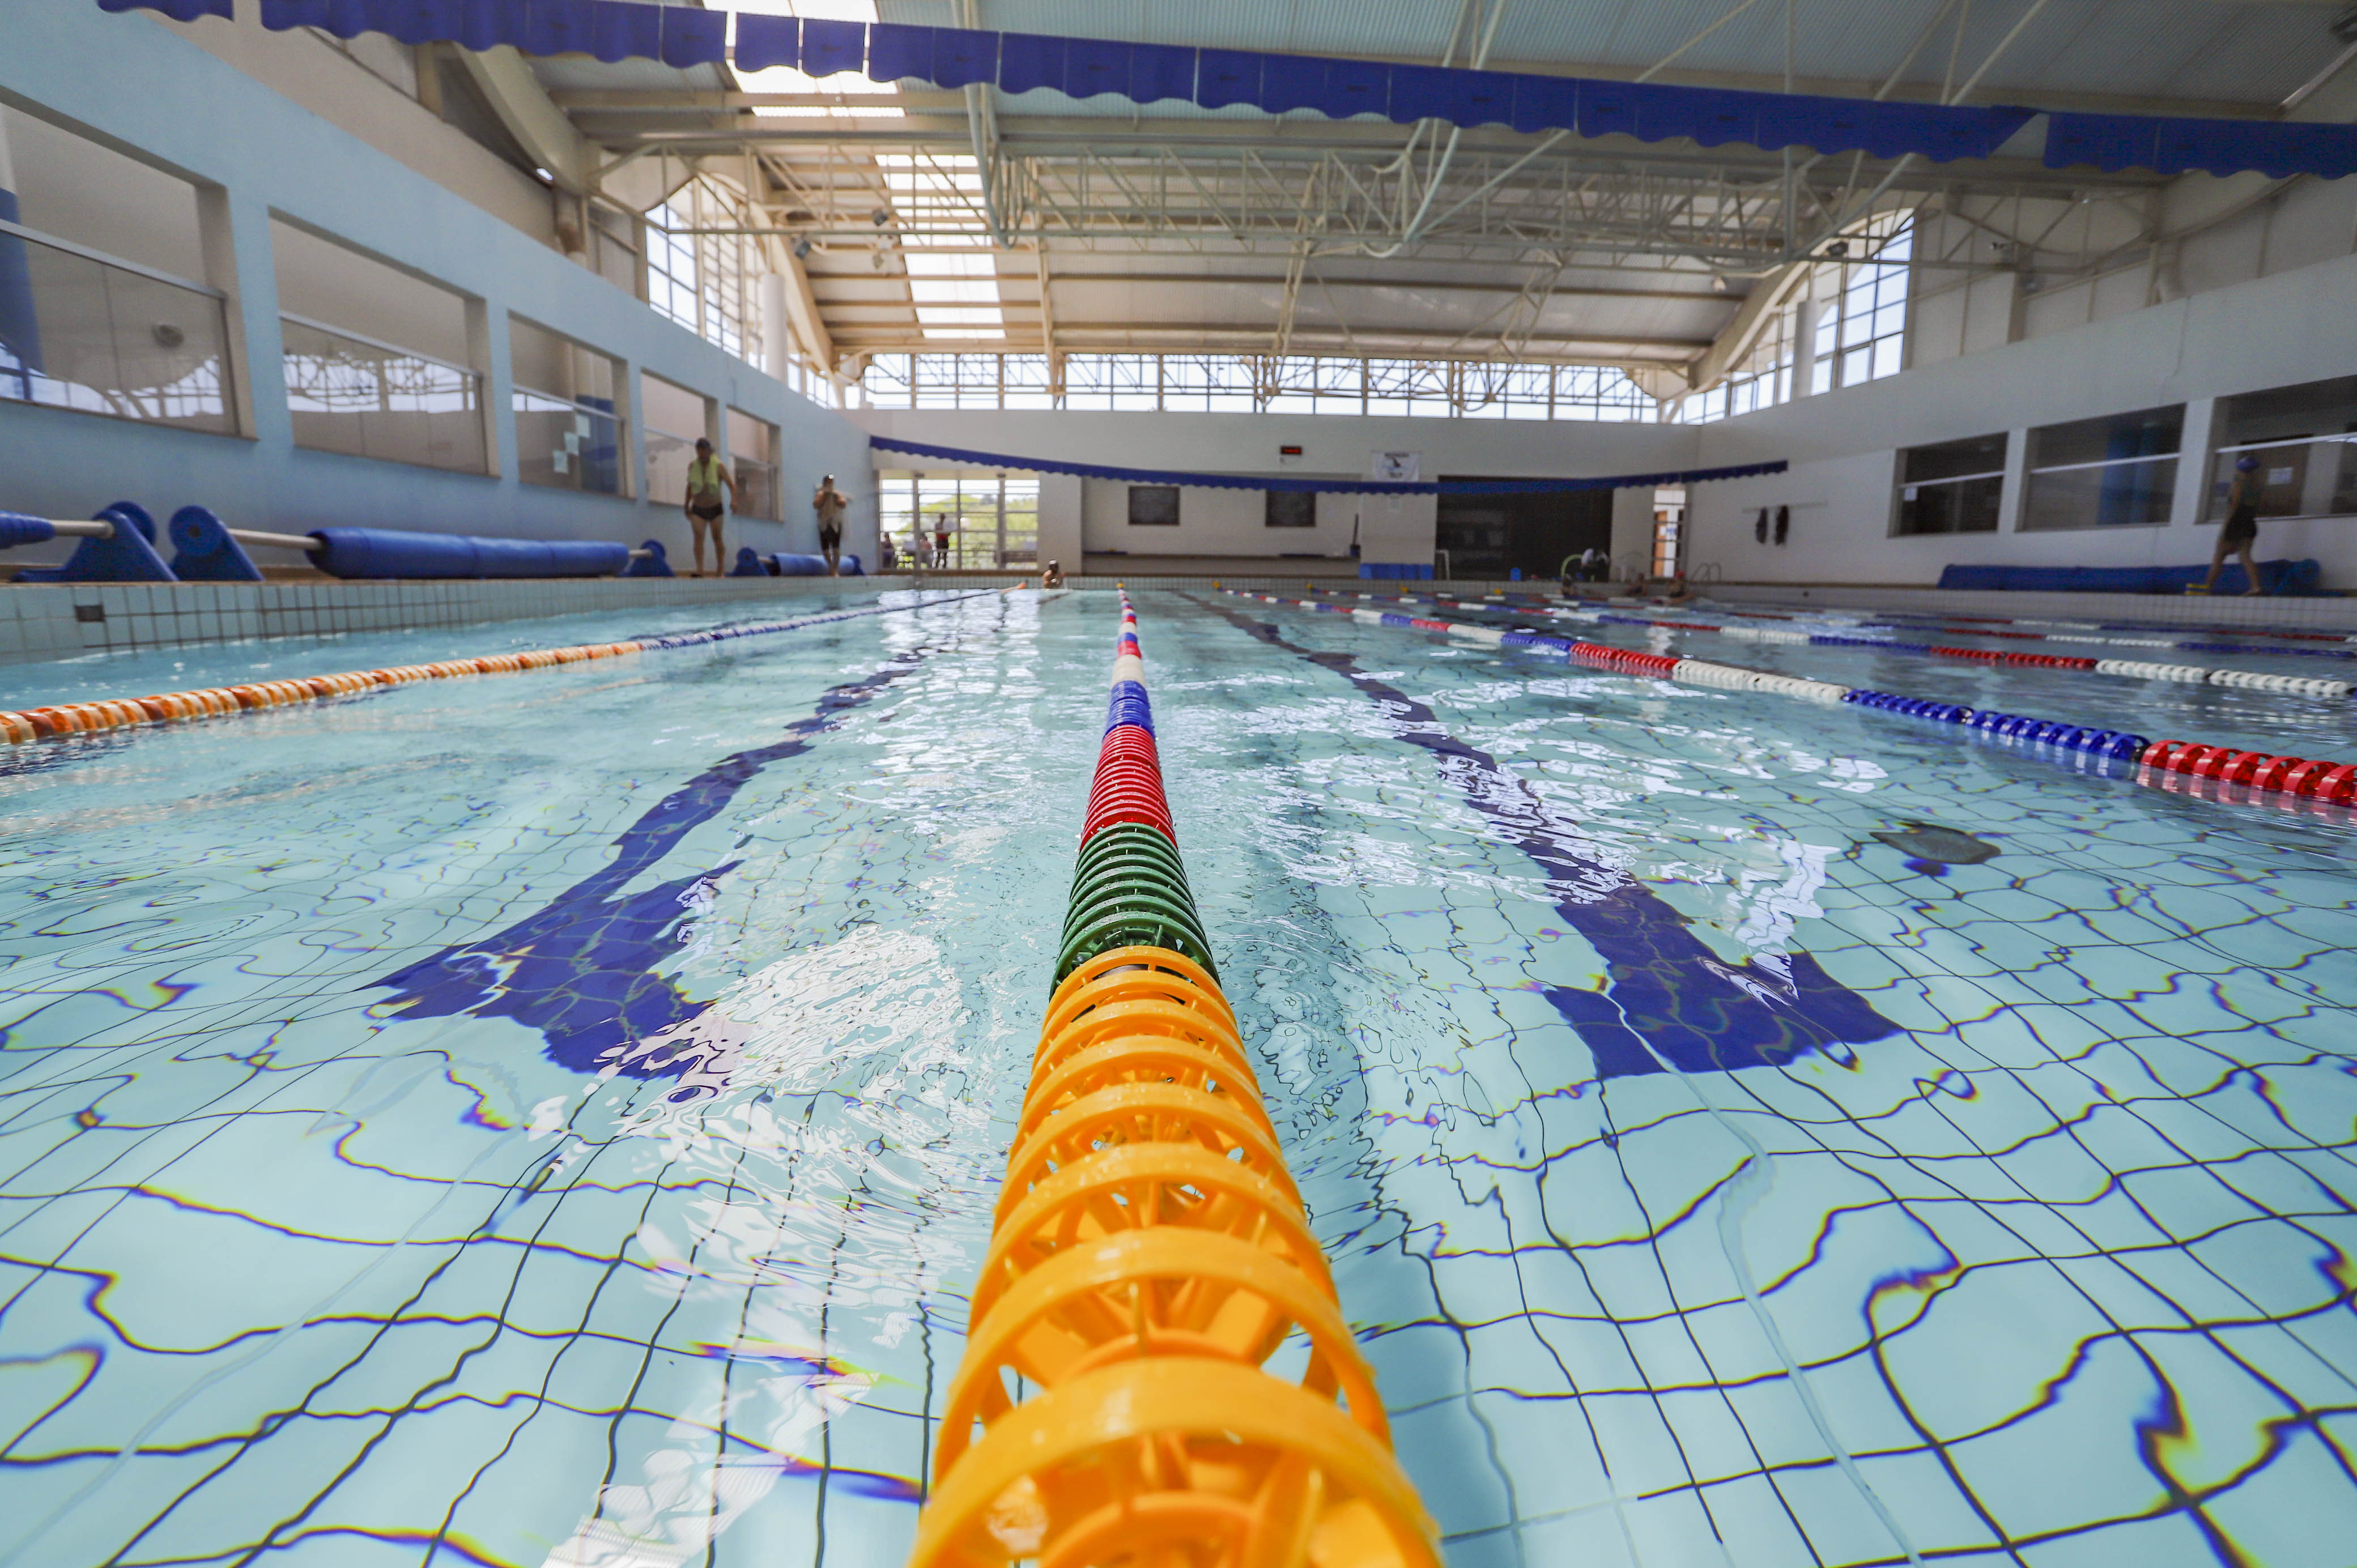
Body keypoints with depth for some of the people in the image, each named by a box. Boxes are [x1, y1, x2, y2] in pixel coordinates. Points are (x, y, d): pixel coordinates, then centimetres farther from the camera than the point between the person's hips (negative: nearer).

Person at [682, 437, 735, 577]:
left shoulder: (719, 466, -7)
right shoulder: (692, 466, 2)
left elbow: (731, 485, -10)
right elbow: (690, 486, 14)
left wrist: (733, 500, -26)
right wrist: (687, 504, 16)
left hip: (715, 509, -2)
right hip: (698, 510, 2)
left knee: (717, 539, 4)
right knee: (699, 537, -12)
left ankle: (720, 571, 12)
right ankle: (700, 570, -20)